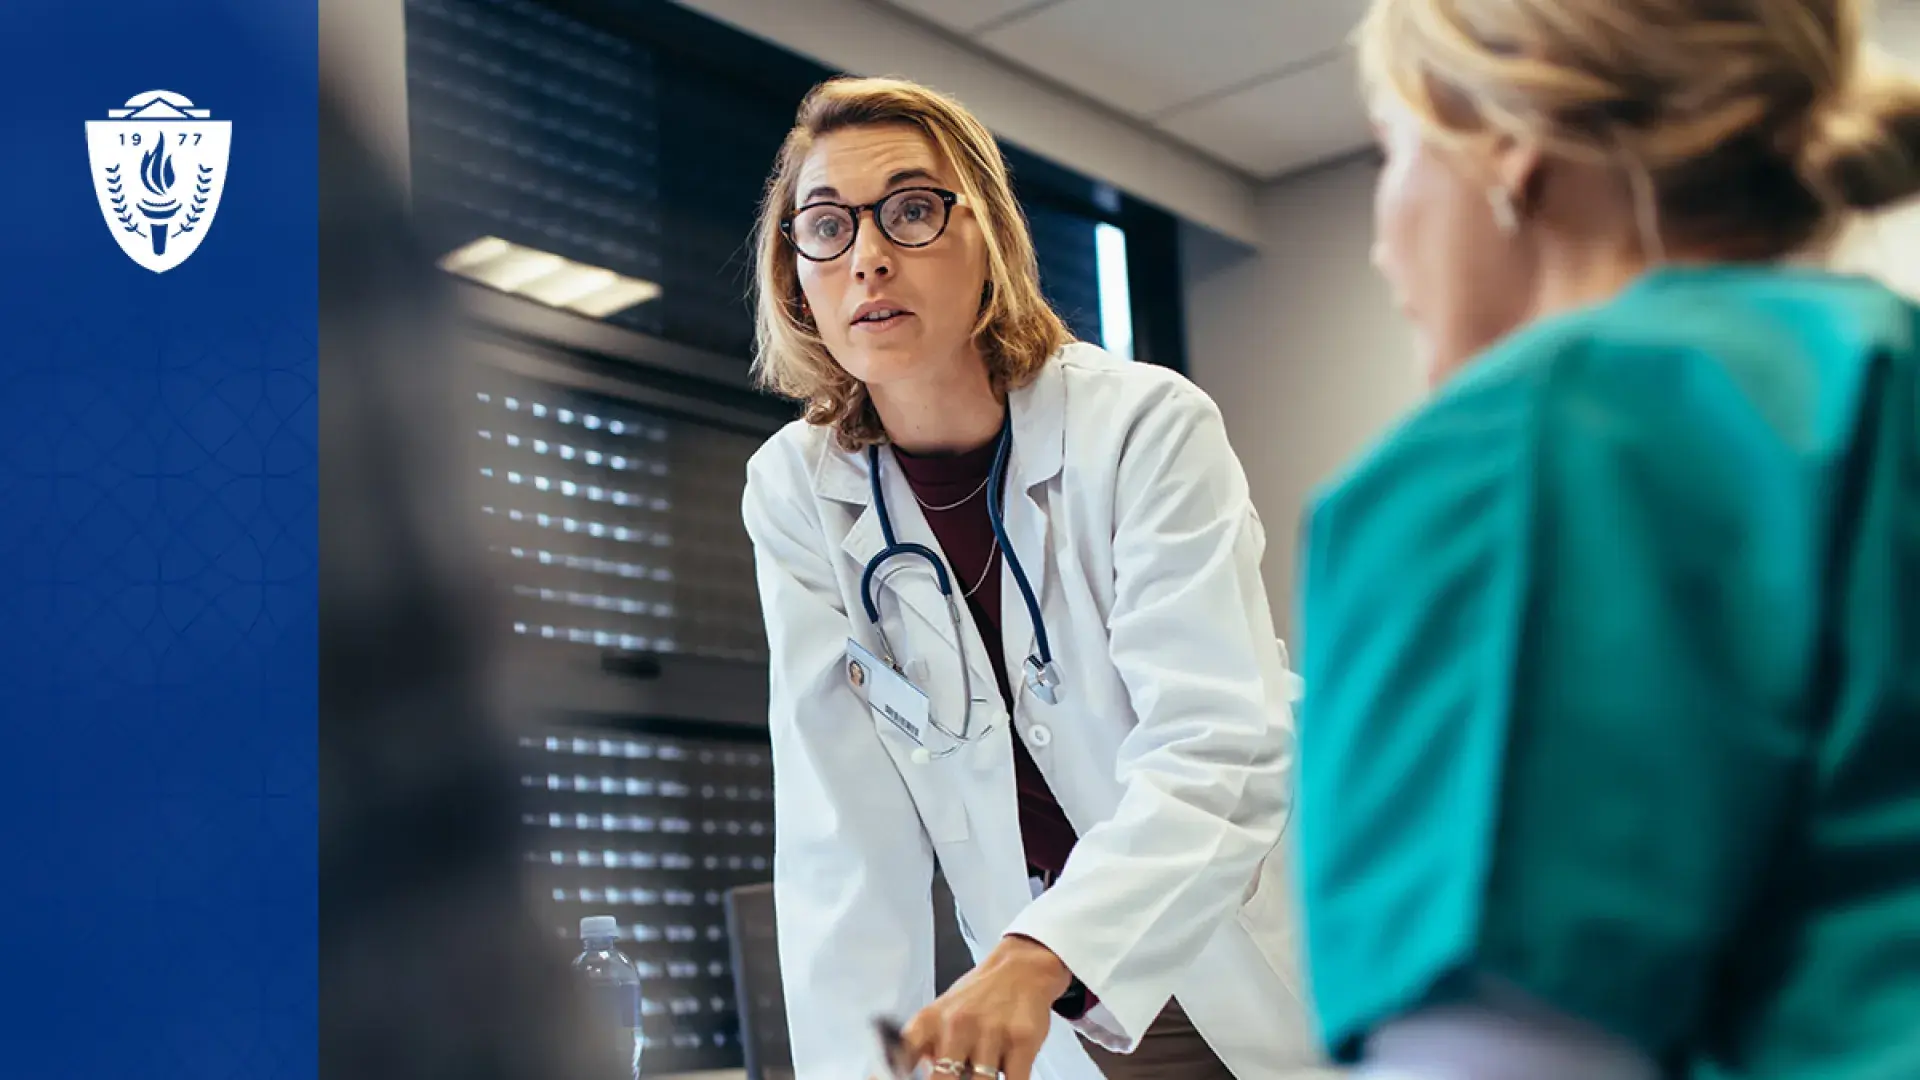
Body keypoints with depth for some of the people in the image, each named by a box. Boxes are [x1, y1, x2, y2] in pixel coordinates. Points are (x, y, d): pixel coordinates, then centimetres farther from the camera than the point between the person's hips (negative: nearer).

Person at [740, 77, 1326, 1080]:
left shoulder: (1147, 425, -17)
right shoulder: (794, 492, -7)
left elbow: (1215, 755, -27)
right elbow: (842, 837, -10)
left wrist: (1034, 959, -41)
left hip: (1271, 993, -2)